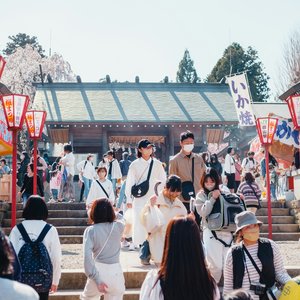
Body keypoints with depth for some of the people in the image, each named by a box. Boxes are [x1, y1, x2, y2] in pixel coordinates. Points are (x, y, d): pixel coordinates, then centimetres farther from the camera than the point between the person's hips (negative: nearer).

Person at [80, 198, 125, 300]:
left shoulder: (90, 230, -5)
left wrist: (96, 279, -19)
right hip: (115, 272, 1)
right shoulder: (118, 226, 0)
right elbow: (121, 219, 27)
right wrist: (112, 210, 44)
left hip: (99, 271, -1)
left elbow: (87, 256, -18)